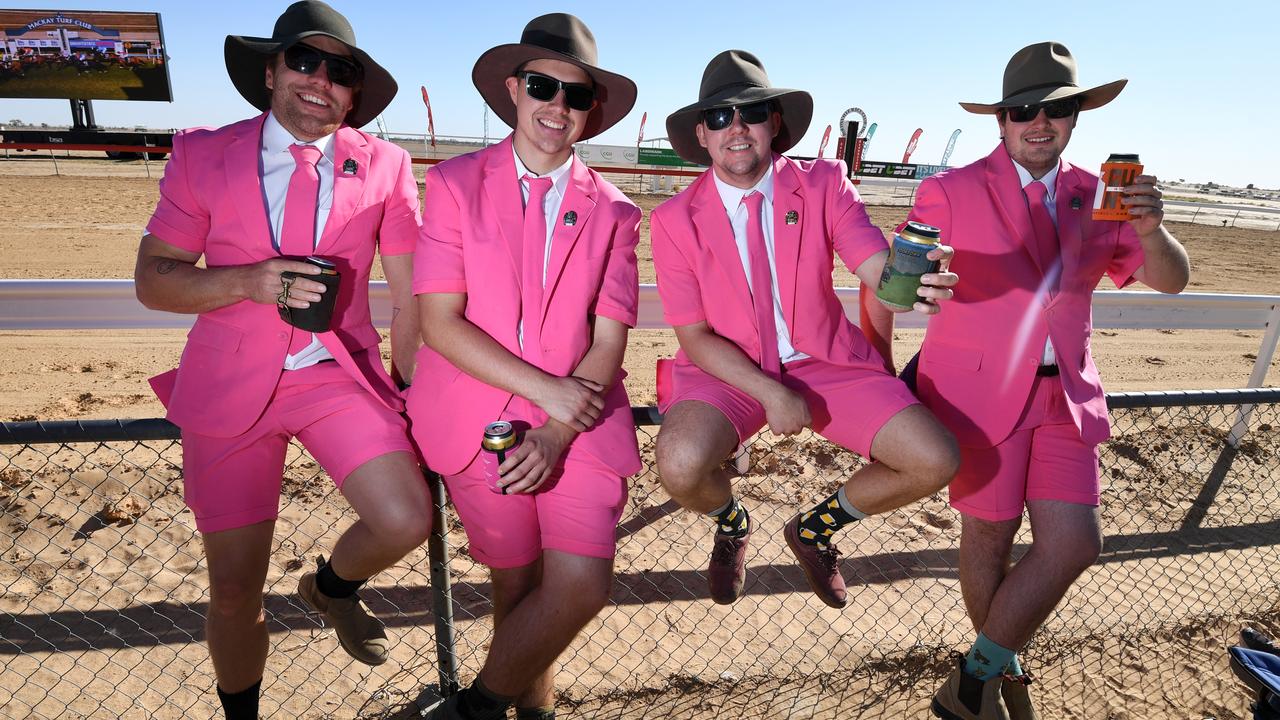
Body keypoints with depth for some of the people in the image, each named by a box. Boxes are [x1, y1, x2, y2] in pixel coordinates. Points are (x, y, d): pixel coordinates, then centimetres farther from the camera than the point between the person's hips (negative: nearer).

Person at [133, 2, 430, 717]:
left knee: (407, 521, -19)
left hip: (339, 375, 0)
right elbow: (152, 279, 1)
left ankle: (331, 586, 19)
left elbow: (410, 296, 2)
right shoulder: (203, 156, 2)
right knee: (235, 593, 7)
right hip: (230, 384, 0)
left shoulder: (385, 166, 1)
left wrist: (412, 402, 0)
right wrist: (246, 282, -18)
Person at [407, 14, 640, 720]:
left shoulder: (612, 211, 7)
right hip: (479, 414, -1)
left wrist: (556, 436, -13)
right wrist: (546, 390, -14)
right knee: (518, 585, 6)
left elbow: (609, 342, 0)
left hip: (580, 420, 1)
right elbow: (439, 322, -6)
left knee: (583, 584, -11)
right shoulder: (454, 182, 2)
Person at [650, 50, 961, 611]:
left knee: (936, 461, -14)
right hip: (727, 370, -1)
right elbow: (695, 337, -9)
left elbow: (879, 269, -18)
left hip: (825, 360, 2)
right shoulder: (675, 220, -7)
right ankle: (732, 524, 11)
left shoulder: (824, 186, -4)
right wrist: (770, 394, -22)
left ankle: (815, 528, 17)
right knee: (681, 465, -31)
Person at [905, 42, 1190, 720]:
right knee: (989, 535, 7)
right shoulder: (951, 191, -5)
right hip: (979, 389, -4)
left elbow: (1170, 281, 4)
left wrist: (1149, 229, -16)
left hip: (1064, 392, 5)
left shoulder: (1096, 197, 8)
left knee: (1074, 544, -3)